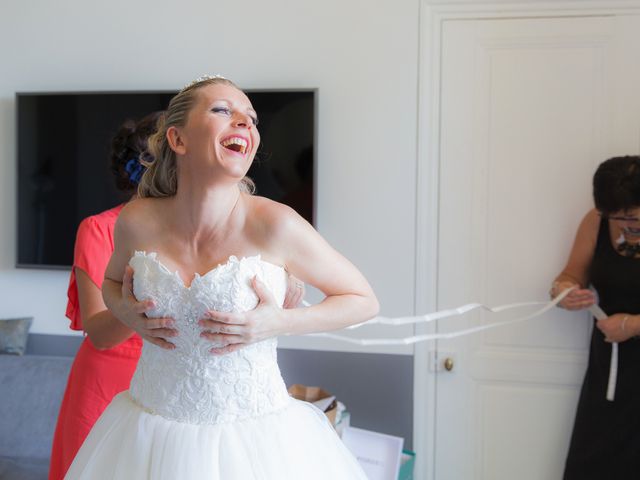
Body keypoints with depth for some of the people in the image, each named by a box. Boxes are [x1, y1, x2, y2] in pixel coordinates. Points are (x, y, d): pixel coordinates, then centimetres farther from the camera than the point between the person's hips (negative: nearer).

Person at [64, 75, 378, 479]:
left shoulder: (274, 224, -18)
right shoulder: (137, 222, -9)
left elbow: (364, 301, -7)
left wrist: (279, 323, -19)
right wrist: (126, 311, -7)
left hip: (253, 435, -2)